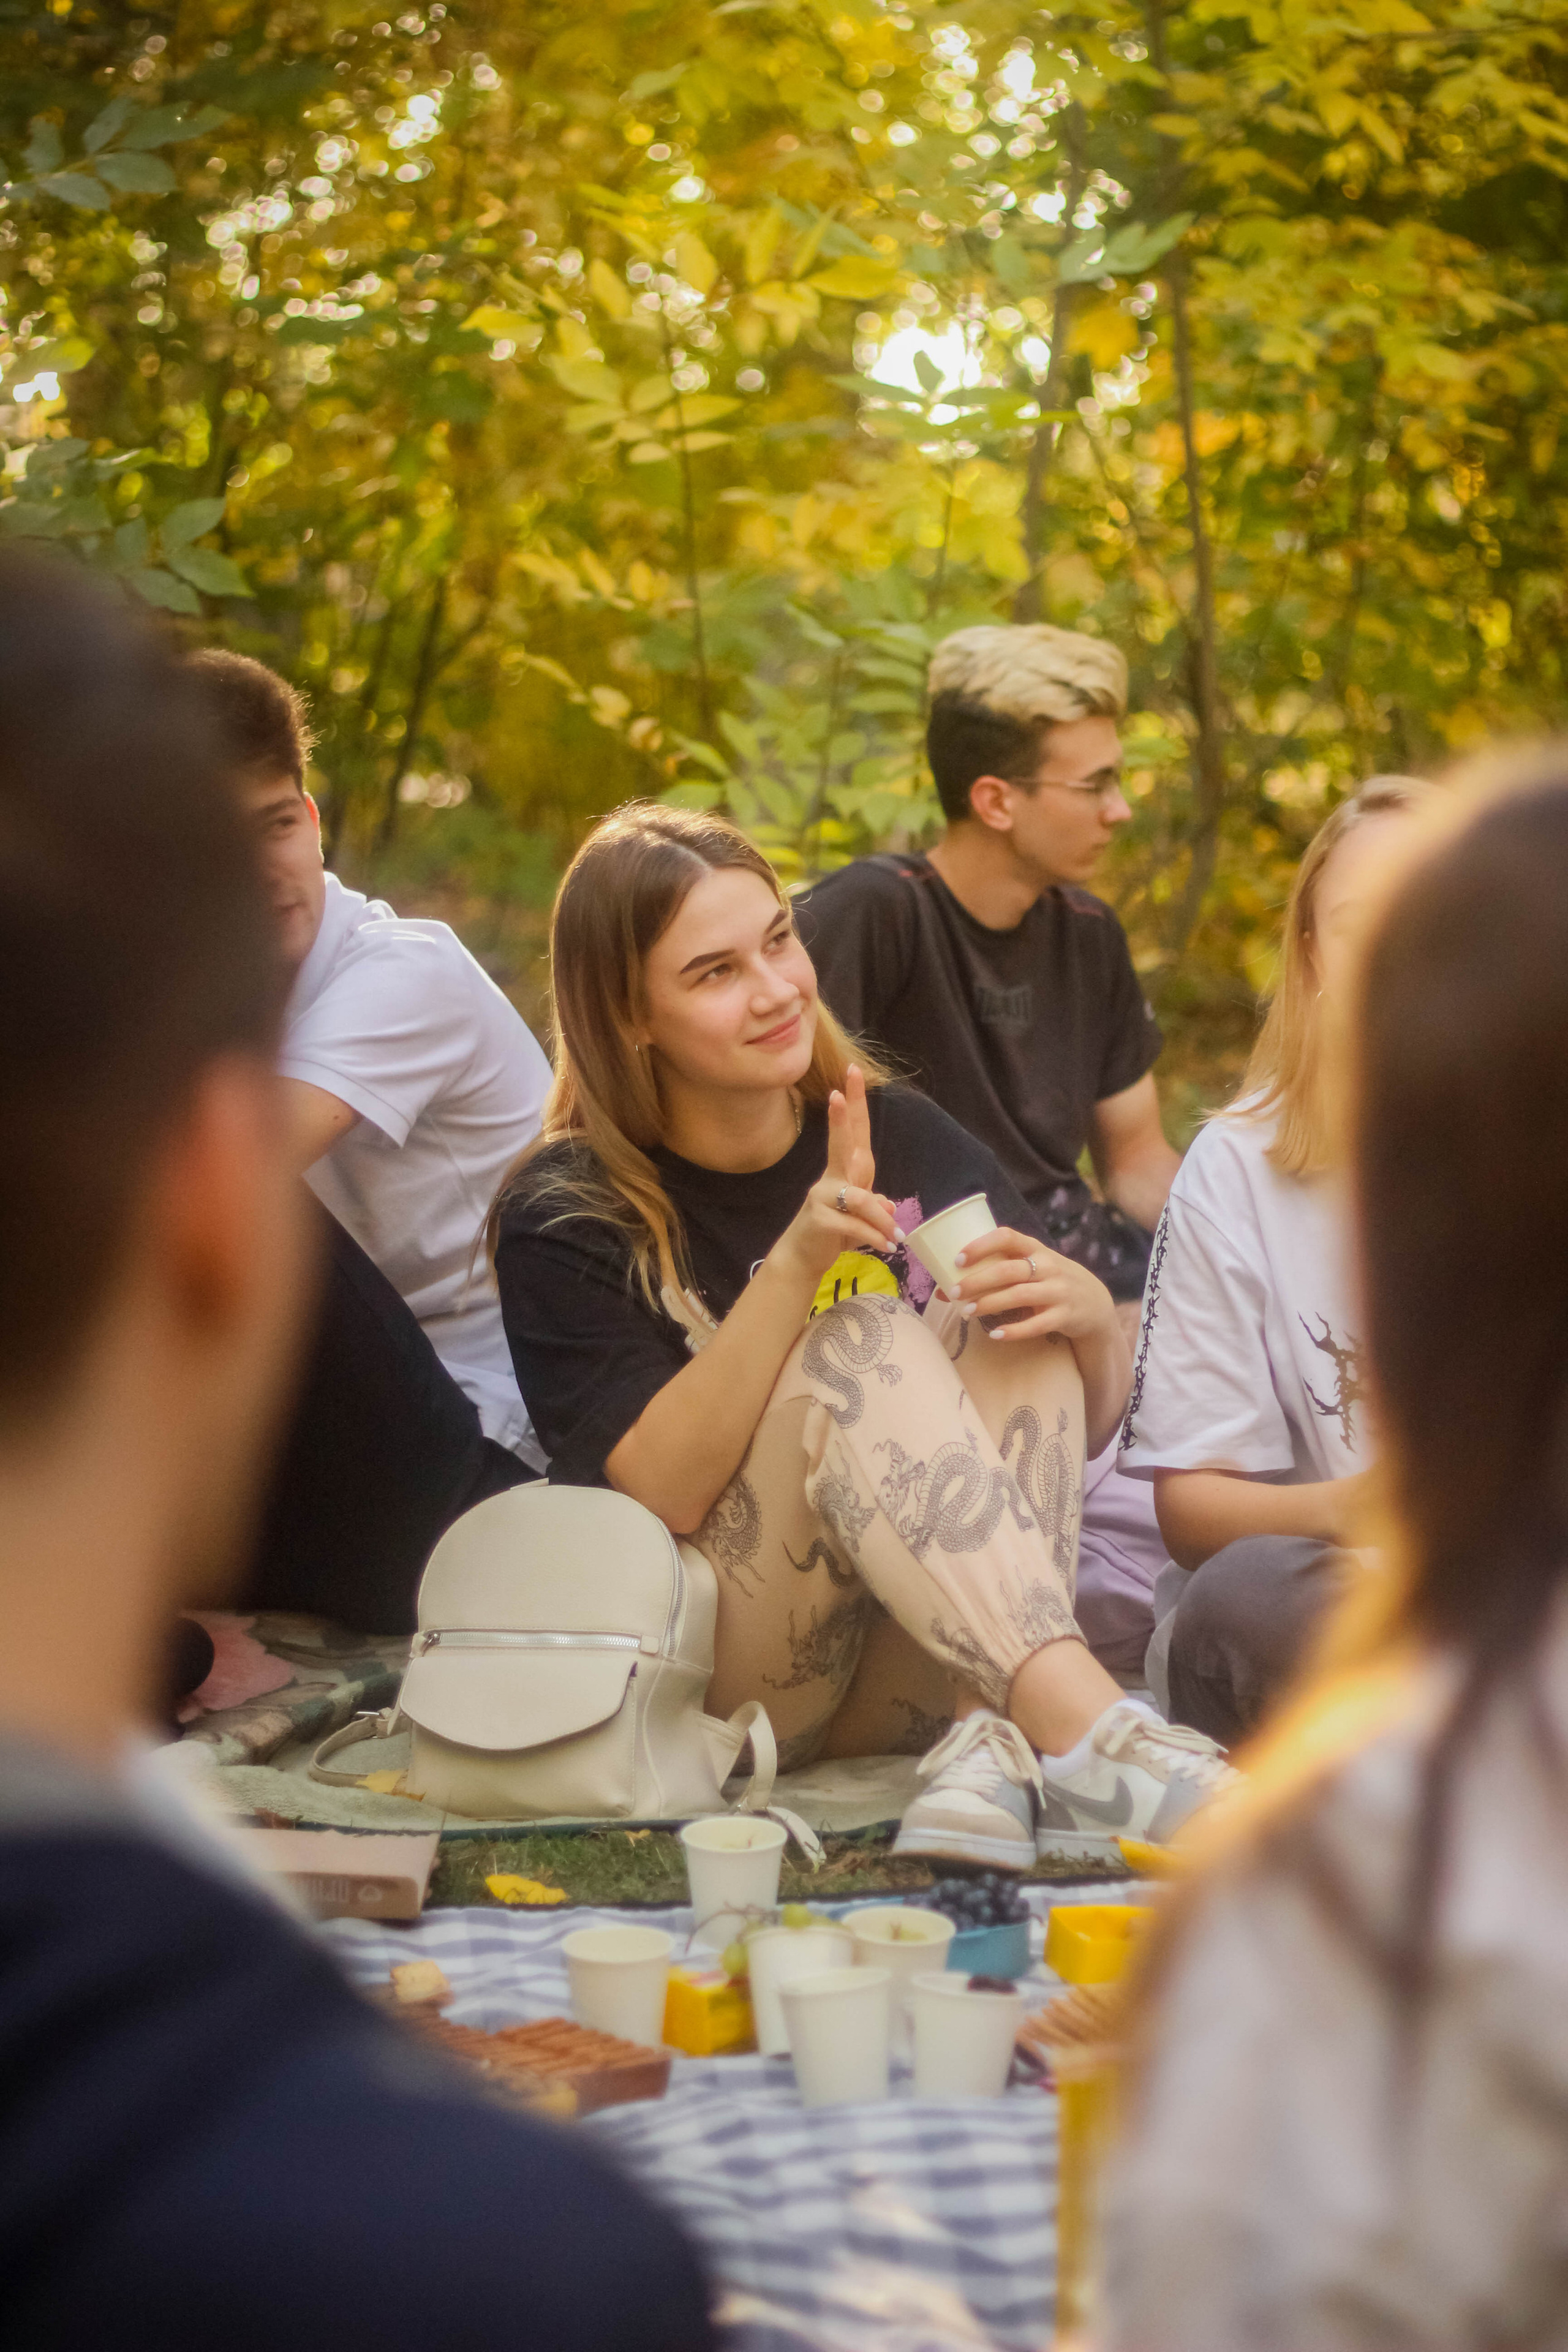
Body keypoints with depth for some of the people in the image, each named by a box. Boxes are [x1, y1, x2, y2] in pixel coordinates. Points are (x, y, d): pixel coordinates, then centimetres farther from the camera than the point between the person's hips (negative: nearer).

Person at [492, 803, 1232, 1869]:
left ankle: (994, 1739, -37)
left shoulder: (903, 1136, 6)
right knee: (859, 1341, -27)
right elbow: (668, 1491, -17)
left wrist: (1089, 1313, -14)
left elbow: (1092, 1421, 9)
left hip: (916, 1676, 4)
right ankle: (1086, 1733, -44)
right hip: (713, 1684, -4)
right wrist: (794, 1268, -26)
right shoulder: (566, 1216, -4)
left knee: (1003, 1325, -19)